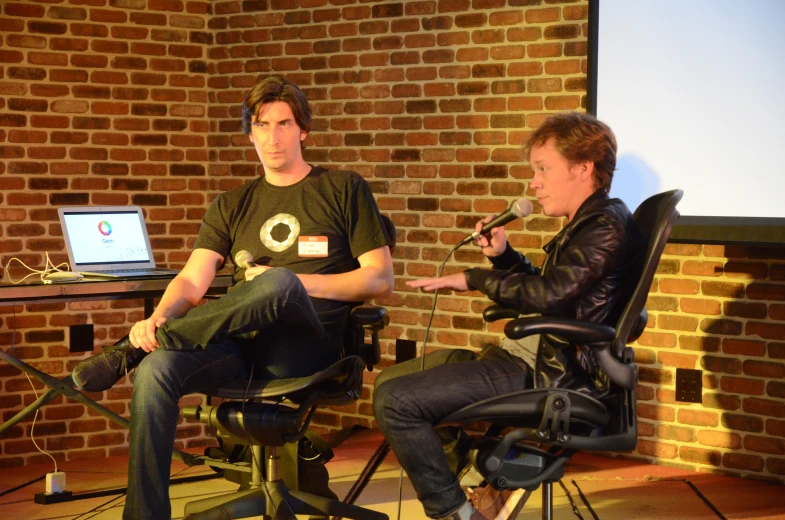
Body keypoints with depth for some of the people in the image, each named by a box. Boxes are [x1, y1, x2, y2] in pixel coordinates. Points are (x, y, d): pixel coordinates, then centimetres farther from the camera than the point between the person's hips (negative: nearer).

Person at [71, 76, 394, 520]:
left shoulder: (344, 190, 11)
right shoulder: (233, 206, 21)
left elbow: (381, 280, 4)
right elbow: (193, 281, 8)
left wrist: (290, 285, -7)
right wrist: (158, 319, -15)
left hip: (306, 348, -3)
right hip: (241, 347, 4)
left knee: (277, 284, -38)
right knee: (156, 370, -29)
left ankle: (130, 350, -24)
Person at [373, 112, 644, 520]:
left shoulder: (608, 226, -14)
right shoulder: (586, 225, 18)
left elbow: (552, 293, -27)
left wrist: (476, 280, -15)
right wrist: (503, 256, 11)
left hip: (548, 374, -11)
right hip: (528, 355, 11)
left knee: (396, 400, -21)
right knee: (390, 380, 14)